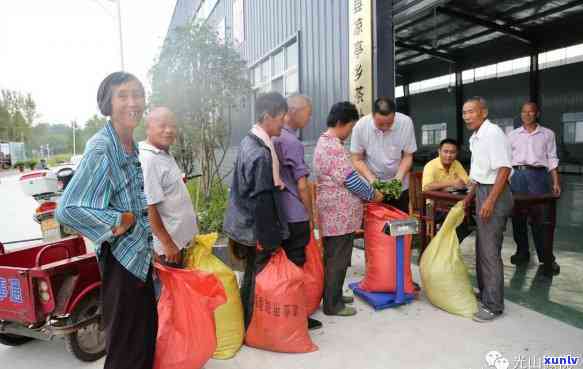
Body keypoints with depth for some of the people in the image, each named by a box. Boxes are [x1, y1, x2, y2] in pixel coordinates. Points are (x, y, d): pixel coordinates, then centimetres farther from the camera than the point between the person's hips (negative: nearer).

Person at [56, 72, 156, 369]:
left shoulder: (132, 147, 5)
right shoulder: (100, 149, -21)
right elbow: (67, 209, -27)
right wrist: (117, 221, -20)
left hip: (141, 253, 8)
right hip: (120, 258, -8)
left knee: (147, 330, 21)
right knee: (126, 343, 8)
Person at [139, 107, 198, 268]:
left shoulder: (165, 154, 6)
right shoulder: (148, 160, -23)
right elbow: (148, 207, -25)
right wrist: (167, 243, -22)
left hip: (179, 236, 9)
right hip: (169, 241, -9)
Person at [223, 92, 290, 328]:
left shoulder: (249, 141, 6)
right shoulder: (261, 153, -25)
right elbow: (261, 201, -24)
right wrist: (267, 240, -18)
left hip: (247, 226, 10)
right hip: (258, 230, -10)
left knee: (252, 277, 21)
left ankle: (247, 325, 36)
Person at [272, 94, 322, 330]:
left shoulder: (274, 138, 9)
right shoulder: (292, 142, -17)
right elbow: (301, 186, -15)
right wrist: (310, 214, -2)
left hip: (279, 213, 8)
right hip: (295, 216, -8)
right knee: (295, 266, 2)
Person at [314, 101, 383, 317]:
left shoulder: (325, 142, 14)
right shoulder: (334, 146, -19)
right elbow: (350, 179, -19)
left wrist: (366, 191, 16)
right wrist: (372, 195, -4)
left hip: (333, 211, 10)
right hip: (339, 213, -10)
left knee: (333, 257, 18)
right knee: (337, 259, 1)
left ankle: (333, 296, 31)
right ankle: (332, 305, 13)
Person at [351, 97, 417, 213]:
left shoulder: (406, 123, -18)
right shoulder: (361, 126, -18)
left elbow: (408, 156, -8)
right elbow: (357, 160, -10)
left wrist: (398, 179, -22)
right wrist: (372, 180, -23)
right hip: (370, 186, 0)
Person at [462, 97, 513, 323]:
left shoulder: (492, 133, -14)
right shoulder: (476, 137, 15)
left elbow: (504, 169, -20)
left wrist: (490, 201, -23)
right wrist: (470, 196, 21)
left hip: (494, 193, -10)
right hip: (483, 193, 10)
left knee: (490, 252, -4)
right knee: (482, 249, 17)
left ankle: (493, 305, 8)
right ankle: (485, 295, 31)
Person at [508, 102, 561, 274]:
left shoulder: (547, 134, 9)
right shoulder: (512, 135, 11)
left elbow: (552, 159, 6)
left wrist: (556, 182, 0)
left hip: (538, 175, -2)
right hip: (517, 175, 2)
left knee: (540, 216, -4)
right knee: (517, 215, 4)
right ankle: (522, 252, 16)